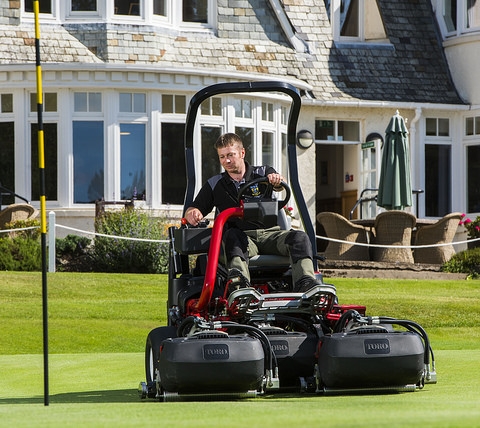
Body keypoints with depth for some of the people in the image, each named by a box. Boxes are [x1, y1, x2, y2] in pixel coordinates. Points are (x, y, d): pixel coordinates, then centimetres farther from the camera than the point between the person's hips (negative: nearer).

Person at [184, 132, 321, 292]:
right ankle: (238, 278, -65)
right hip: (242, 235, -1)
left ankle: (305, 282, -49)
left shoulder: (263, 173, 14)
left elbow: (279, 186, -7)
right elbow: (192, 210, 14)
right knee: (232, 235, -37)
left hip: (269, 233, 1)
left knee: (299, 237, -27)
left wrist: (277, 180, -34)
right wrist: (193, 214, -14)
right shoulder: (214, 185, 17)